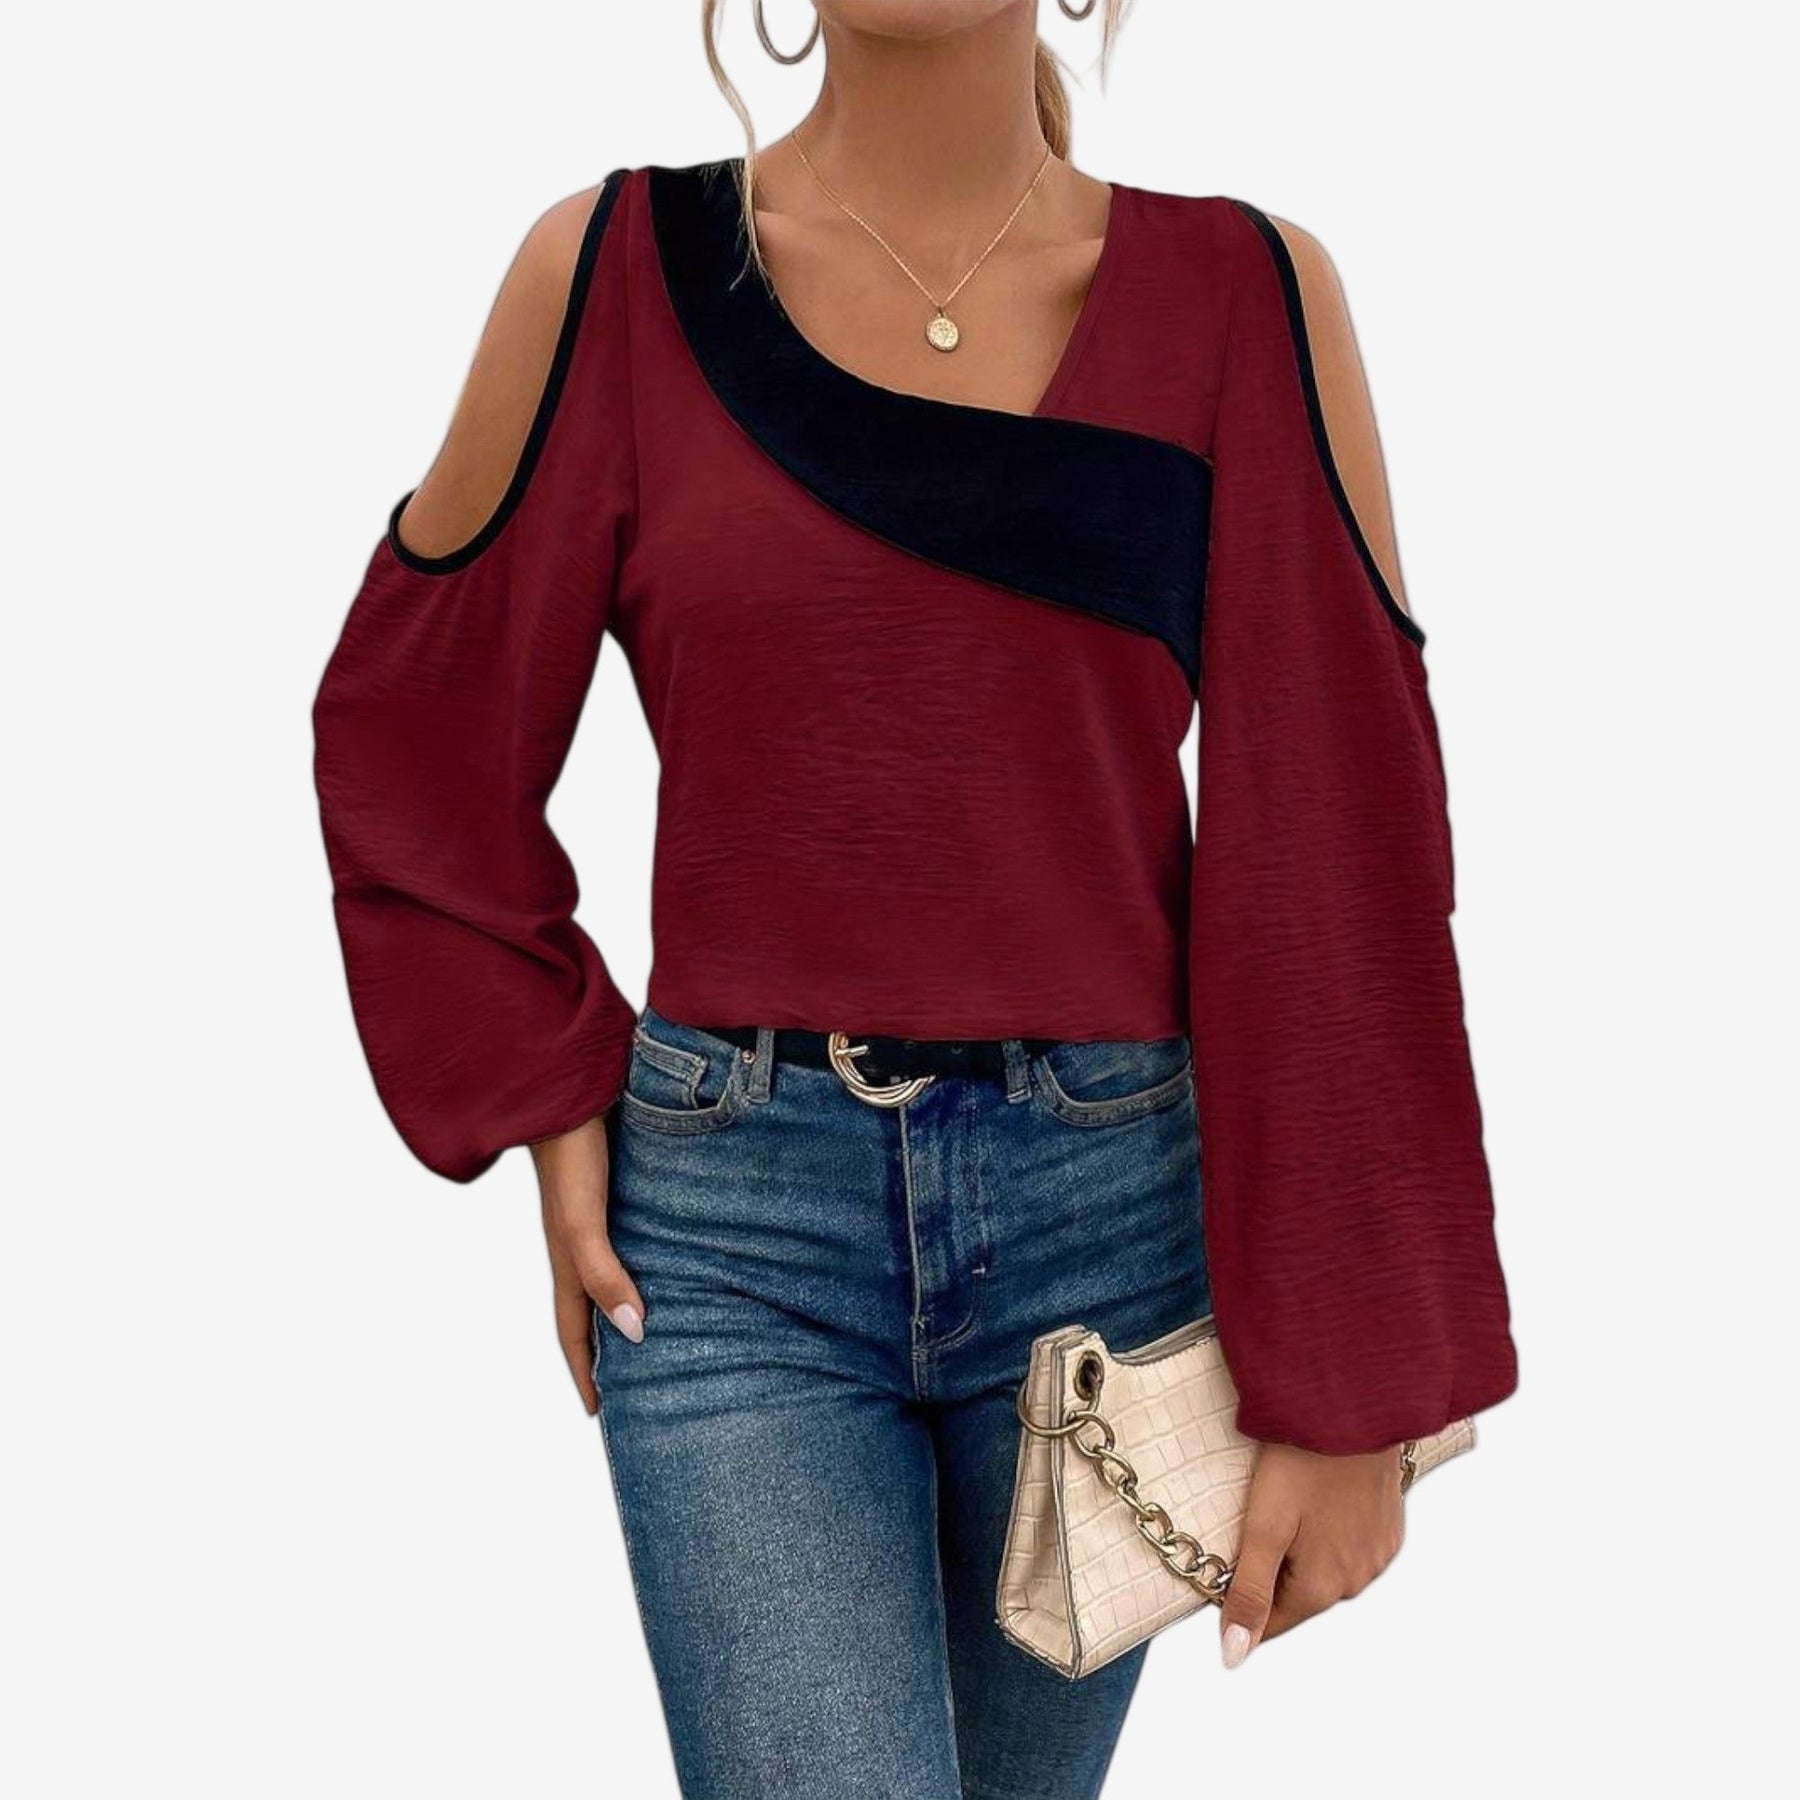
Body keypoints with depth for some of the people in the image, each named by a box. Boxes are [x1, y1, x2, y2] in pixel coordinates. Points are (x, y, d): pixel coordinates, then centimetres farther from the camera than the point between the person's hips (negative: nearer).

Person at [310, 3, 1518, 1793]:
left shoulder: (1249, 296, -2)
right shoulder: (617, 268, -2)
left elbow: (1338, 845, -4)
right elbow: (413, 723, 9)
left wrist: (1353, 1394, -4)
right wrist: (548, 1096, 1)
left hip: (1115, 1209, 1)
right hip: (733, 1228, -1)